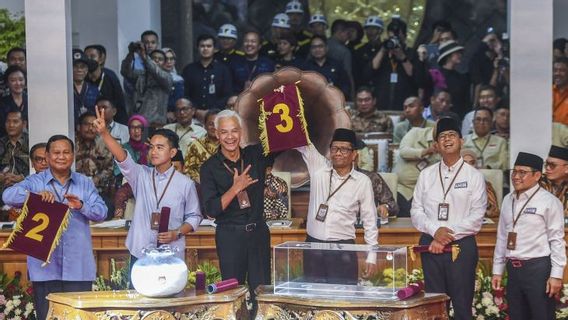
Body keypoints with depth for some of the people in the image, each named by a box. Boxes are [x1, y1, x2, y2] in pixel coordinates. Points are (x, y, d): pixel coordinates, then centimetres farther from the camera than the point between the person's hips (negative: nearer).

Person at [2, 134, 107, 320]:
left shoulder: (85, 183, 12)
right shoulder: (35, 182, 5)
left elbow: (101, 212, 2)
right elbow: (8, 196, -12)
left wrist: (81, 206, -19)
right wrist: (36, 194, -30)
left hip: (78, 267, 2)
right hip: (46, 267, -2)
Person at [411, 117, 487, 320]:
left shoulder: (474, 176, 2)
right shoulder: (426, 175, 11)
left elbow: (476, 216, -5)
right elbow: (416, 211, 7)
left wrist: (447, 237, -12)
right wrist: (435, 231, -11)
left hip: (462, 245, -3)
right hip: (430, 245, 3)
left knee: (462, 303, -3)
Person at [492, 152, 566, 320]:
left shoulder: (548, 201, -8)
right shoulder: (508, 200, 11)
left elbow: (557, 241, -10)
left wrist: (556, 275, -14)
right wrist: (497, 270, 13)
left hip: (539, 268, -6)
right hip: (513, 268, 6)